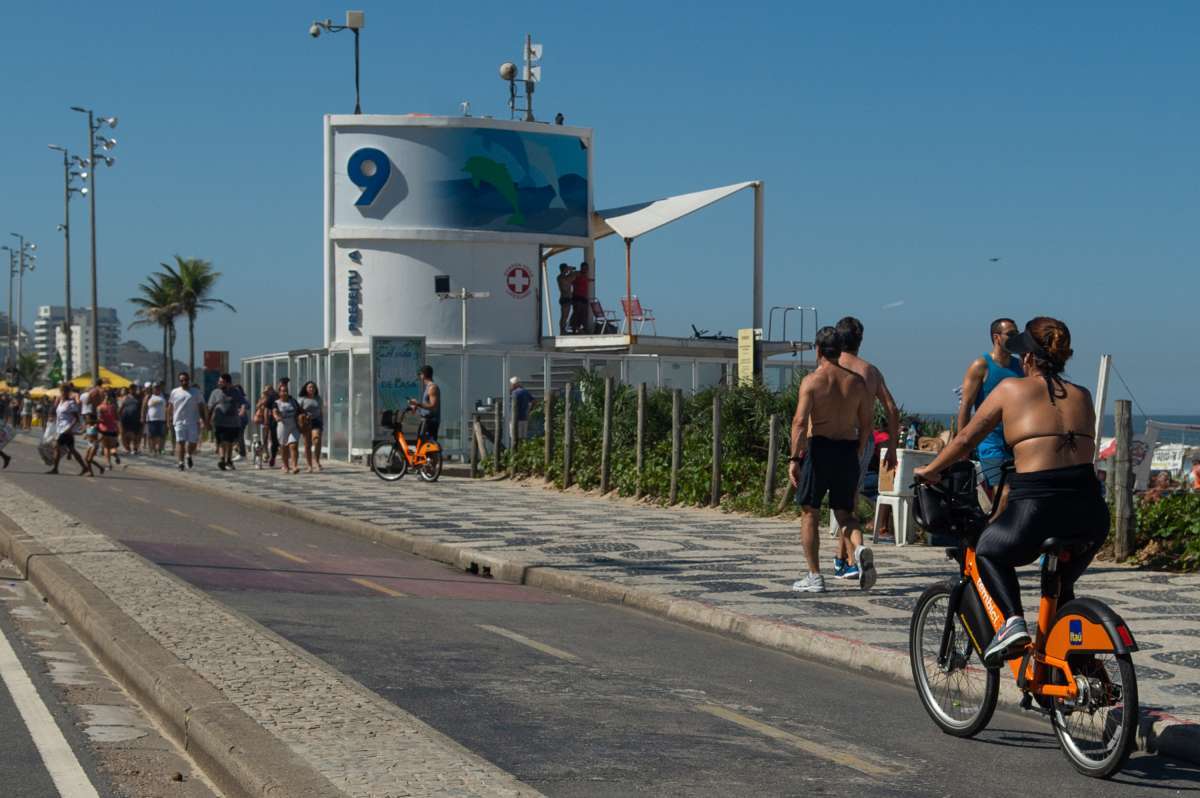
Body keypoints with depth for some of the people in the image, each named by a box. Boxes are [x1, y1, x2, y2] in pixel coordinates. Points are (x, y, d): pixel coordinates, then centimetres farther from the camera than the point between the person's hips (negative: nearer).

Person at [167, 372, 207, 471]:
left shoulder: (196, 392, 5)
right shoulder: (174, 392, 9)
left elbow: (201, 407, 4)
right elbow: (170, 407, 14)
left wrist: (202, 420, -4)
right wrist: (169, 420, 9)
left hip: (193, 422, 0)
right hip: (179, 421, 0)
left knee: (193, 442, 2)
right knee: (180, 442, -7)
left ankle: (189, 455, 32)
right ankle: (180, 462, -7)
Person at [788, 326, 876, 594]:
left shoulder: (812, 381, -6)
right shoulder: (856, 382, 6)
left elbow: (800, 421, -16)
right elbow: (866, 424, 7)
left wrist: (794, 458, -14)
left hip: (818, 449, -4)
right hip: (848, 450, 4)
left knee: (809, 512, 9)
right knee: (844, 512, 14)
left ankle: (814, 577, 7)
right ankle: (860, 549, -17)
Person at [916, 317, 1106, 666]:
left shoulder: (1011, 389, 6)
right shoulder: (1082, 396, 17)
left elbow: (966, 439, 13)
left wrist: (930, 471, 28)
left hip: (1036, 507, -5)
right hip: (1091, 513, 5)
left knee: (989, 552, 24)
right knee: (1062, 586, 30)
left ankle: (1012, 620, 1)